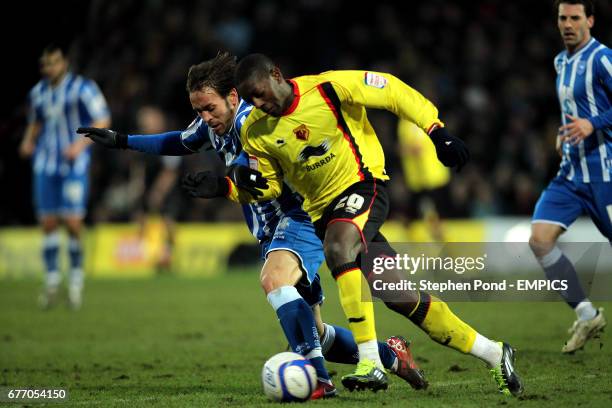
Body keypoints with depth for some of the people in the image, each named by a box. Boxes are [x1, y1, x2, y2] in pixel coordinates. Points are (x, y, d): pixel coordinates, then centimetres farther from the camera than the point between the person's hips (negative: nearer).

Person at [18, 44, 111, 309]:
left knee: (72, 221, -11)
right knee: (48, 222, 0)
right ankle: (52, 280, 10)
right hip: (45, 165, 5)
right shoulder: (38, 92, 12)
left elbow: (102, 121, -5)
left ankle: (76, 278, 6)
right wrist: (28, 142, 7)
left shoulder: (82, 88, -5)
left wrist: (80, 144, -17)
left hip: (74, 165, -5)